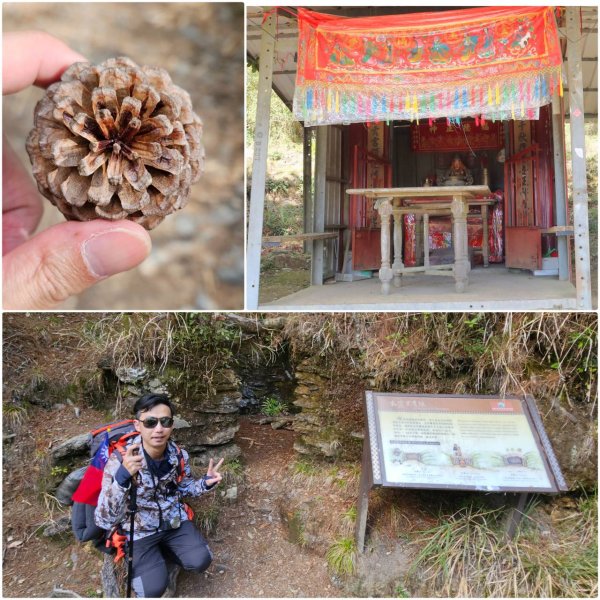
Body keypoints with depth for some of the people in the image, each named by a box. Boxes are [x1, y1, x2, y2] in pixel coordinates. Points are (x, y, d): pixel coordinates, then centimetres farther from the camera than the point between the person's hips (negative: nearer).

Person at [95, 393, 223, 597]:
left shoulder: (180, 455, -14)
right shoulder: (120, 460, -28)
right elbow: (104, 521, -32)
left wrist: (205, 483, -15)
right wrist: (122, 477, -48)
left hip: (174, 520, 4)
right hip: (139, 530, -3)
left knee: (200, 561, -11)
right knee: (154, 588, -16)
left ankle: (163, 548, 17)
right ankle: (138, 559, 16)